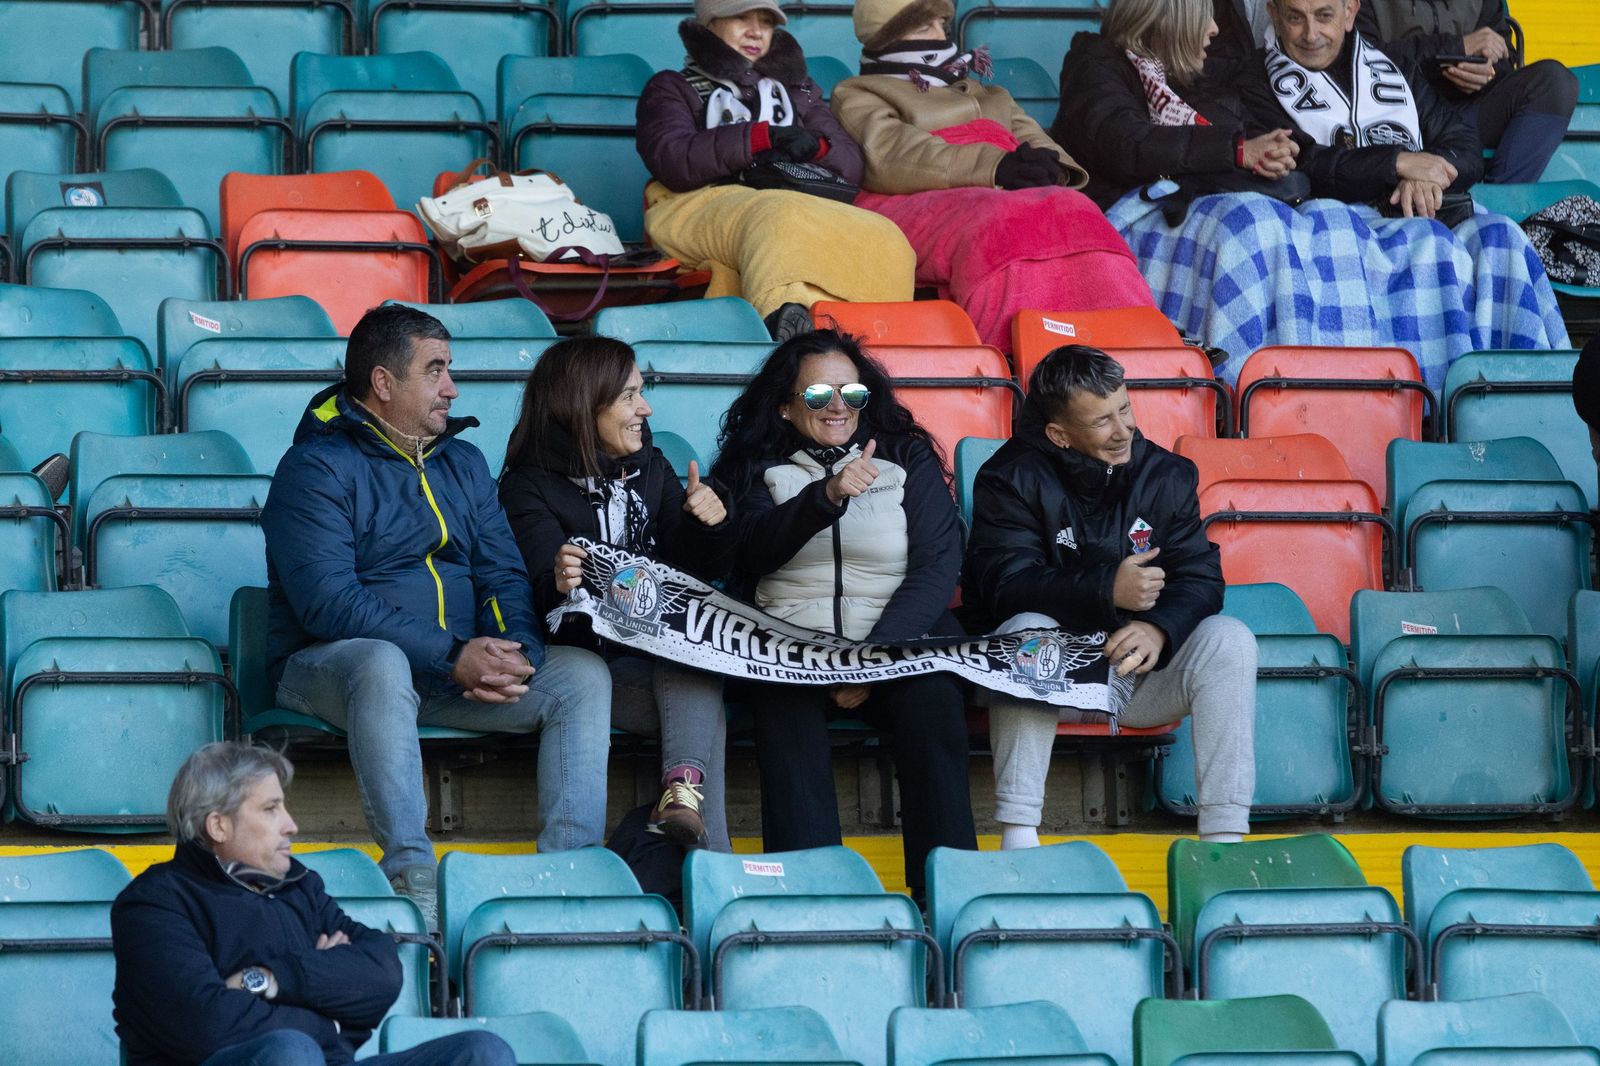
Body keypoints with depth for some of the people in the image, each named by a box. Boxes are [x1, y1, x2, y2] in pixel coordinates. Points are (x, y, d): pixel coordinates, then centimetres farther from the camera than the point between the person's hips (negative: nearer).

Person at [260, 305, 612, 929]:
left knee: (582, 674, -13)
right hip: (330, 664, -7)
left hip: (462, 666, 7)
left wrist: (515, 653, -14)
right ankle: (411, 873, -41)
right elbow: (328, 602, -19)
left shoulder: (462, 463, 16)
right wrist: (451, 658, -25)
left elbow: (505, 574, 10)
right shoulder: (317, 467, -8)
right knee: (382, 665, -40)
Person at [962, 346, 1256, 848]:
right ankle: (1017, 834, -38)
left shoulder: (1168, 476, 3)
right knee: (1026, 628, -34)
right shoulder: (1013, 479, -7)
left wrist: (1159, 628, -27)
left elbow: (1200, 579, -4)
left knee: (1229, 638, -23)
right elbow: (1000, 585, -20)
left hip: (1142, 673, 3)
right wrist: (1107, 590, -31)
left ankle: (1225, 839, -29)